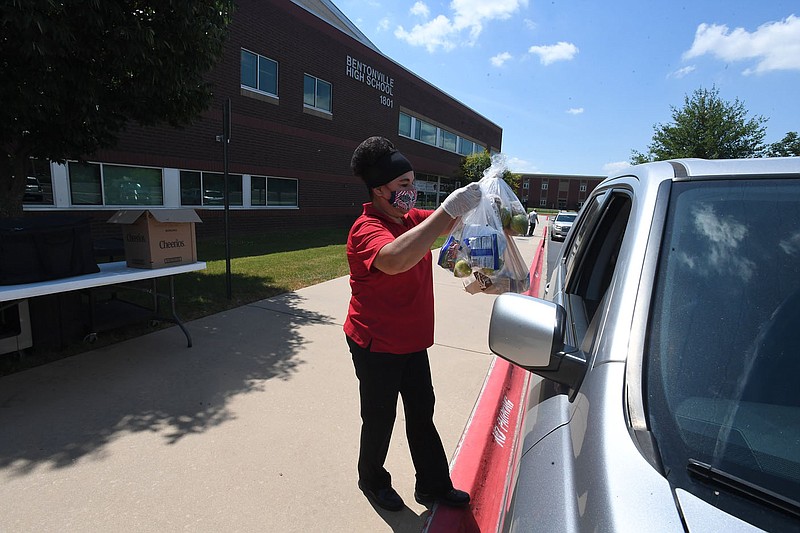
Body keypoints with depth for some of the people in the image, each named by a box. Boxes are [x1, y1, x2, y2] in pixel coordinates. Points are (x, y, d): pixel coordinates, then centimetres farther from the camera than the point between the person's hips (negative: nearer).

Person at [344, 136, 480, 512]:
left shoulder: (412, 219, 2)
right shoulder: (367, 230, -24)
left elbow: (447, 225, 20)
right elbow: (395, 260, -47)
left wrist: (472, 204, -1)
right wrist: (448, 209, -44)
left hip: (412, 340, 8)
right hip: (376, 346, -7)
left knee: (422, 413, 18)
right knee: (380, 418, 12)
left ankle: (434, 486, 38)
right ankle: (372, 480, 42)